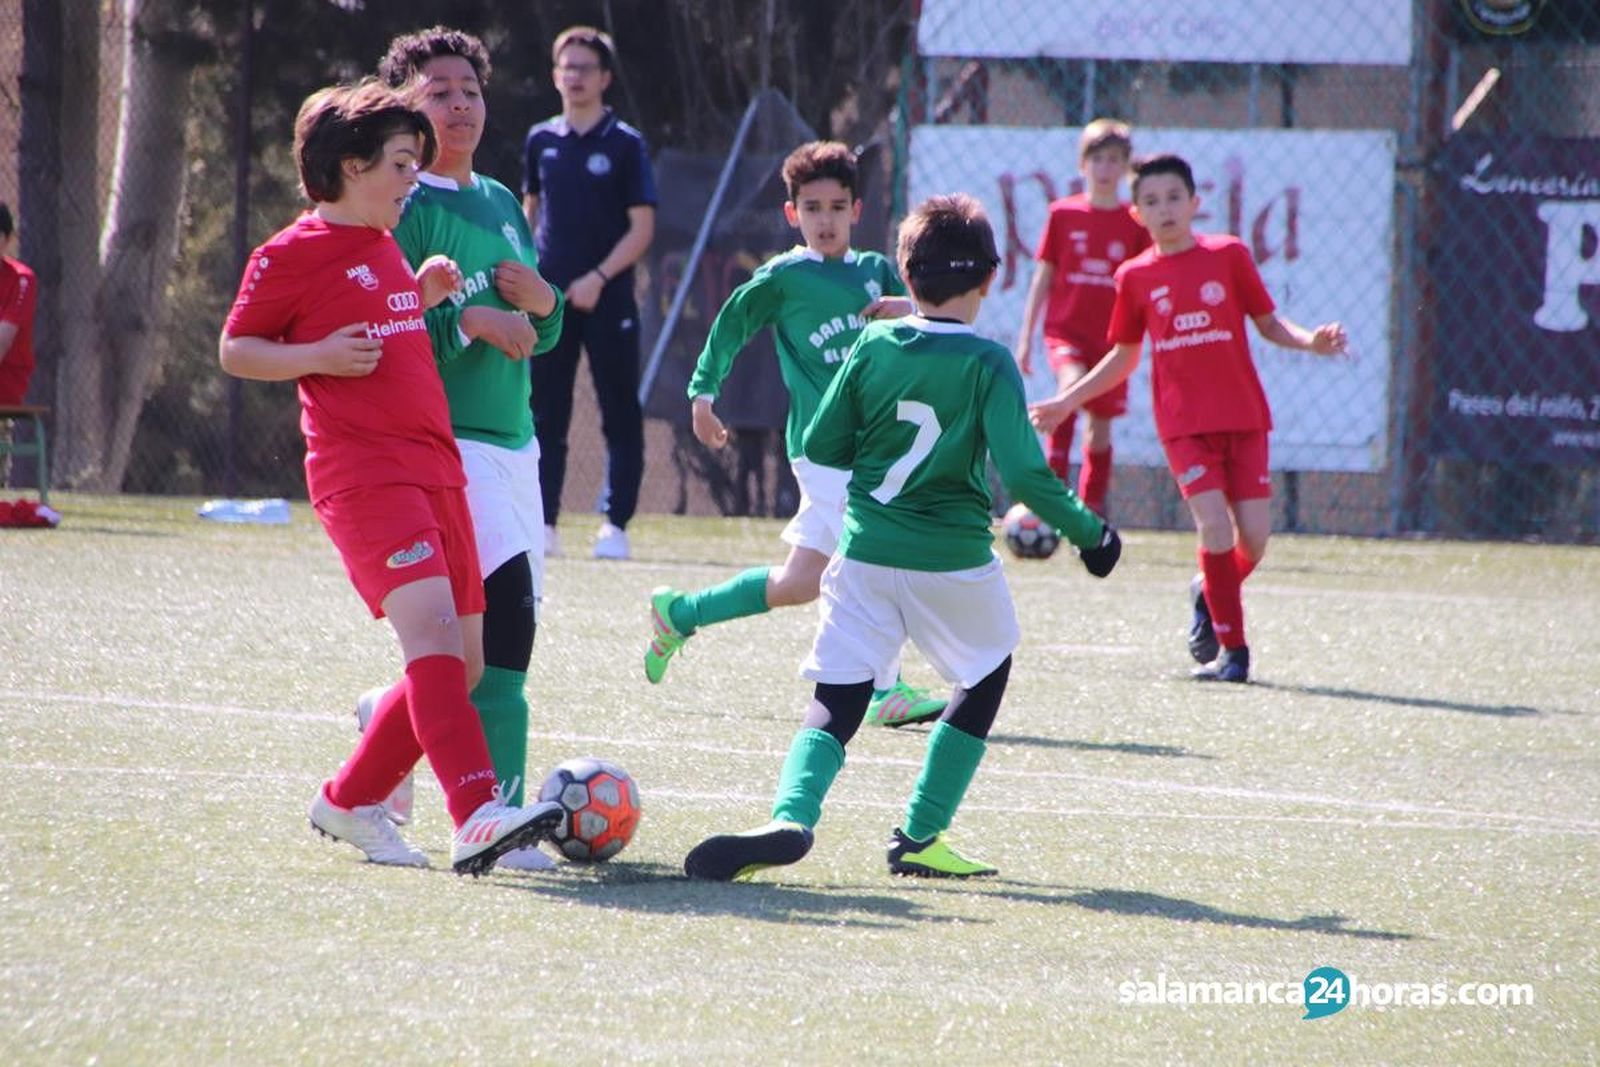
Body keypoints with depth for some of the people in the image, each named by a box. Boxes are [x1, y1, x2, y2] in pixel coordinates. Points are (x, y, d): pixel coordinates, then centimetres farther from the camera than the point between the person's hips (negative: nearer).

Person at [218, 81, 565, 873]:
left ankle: (349, 802, 23)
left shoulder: (386, 247, 21)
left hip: (434, 469, 9)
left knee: (461, 664, 8)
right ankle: (476, 817, -37)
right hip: (361, 474, -9)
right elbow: (235, 349, 1)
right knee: (432, 626, -25)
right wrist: (314, 356, -16)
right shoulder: (292, 254, -3)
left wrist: (426, 295, 14)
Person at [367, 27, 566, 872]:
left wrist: (542, 302, -1)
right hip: (443, 444, -8)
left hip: (513, 442, 8)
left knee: (508, 623, 9)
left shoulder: (500, 203, 17)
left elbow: (541, 331, 20)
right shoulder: (399, 207, -7)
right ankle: (497, 815, -16)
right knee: (506, 615, -19)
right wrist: (470, 321, -23)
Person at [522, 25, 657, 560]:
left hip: (607, 300, -4)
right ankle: (543, 524, 7)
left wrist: (599, 278, -16)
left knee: (620, 415, -2)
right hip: (548, 297, 4)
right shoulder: (541, 141, 10)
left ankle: (615, 526, 1)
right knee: (544, 414, 3)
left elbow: (642, 227, -6)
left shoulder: (625, 145, -2)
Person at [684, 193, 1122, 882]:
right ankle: (918, 837, 18)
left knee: (836, 701, 2)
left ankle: (791, 818, -26)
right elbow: (1023, 475, -15)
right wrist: (1088, 532, -3)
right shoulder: (987, 364, -9)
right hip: (954, 561, -2)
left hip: (866, 554, 2)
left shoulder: (873, 346, 0)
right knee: (985, 681, 22)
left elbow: (820, 446, 6)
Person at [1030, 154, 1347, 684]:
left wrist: (1310, 340, -13)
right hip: (1184, 424, -1)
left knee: (1253, 535, -6)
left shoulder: (1229, 255, 2)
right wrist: (1065, 403, 12)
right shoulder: (1135, 276, 5)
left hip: (1244, 418, 1)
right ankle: (1232, 649, -4)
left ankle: (1210, 594, 28)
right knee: (1215, 525, -16)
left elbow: (1269, 323, 7)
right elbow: (1123, 358, 16)